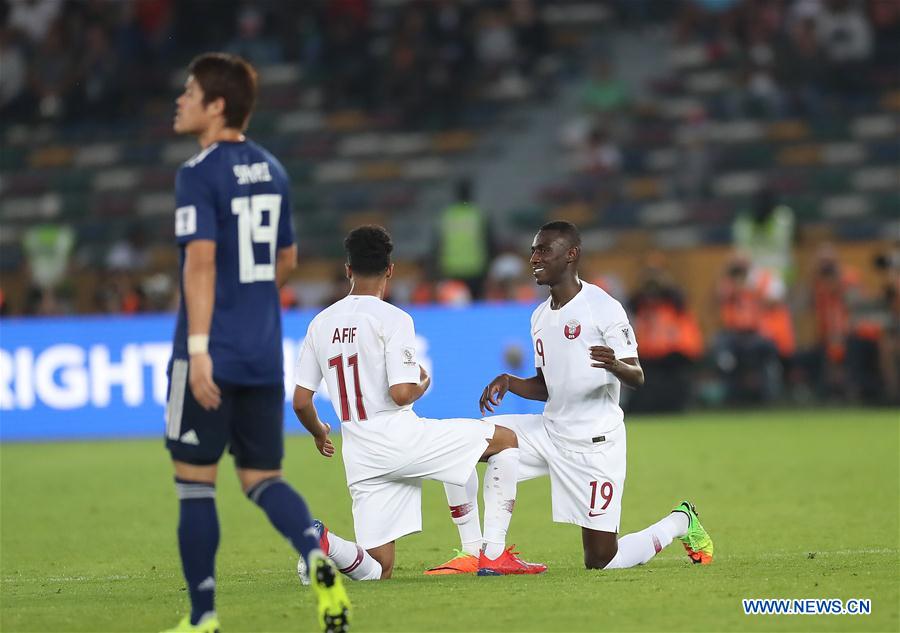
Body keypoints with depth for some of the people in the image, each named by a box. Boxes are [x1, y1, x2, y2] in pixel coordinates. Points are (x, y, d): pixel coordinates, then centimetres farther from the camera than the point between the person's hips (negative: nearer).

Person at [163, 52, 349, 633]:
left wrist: (198, 346, -26)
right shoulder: (272, 171, 12)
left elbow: (202, 260, -22)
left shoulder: (199, 175, -11)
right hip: (264, 356, 6)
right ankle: (319, 558, -16)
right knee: (262, 478, 11)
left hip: (212, 357, -6)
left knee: (195, 480, 5)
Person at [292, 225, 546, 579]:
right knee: (505, 440, 14)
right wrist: (424, 382, 6)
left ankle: (322, 541, -22)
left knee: (377, 571, 10)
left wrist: (319, 433, 31)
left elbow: (300, 402, 10)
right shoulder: (393, 319, -8)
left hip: (359, 457, 6)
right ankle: (494, 554, 5)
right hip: (399, 437, -6)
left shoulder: (321, 324, 10)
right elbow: (401, 394, -17)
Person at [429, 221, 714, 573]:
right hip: (549, 433, 7)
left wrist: (614, 365, -38)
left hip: (595, 442, -7)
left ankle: (679, 522, 23)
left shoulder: (603, 307, -11)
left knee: (601, 561, -5)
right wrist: (509, 383, 0)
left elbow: (637, 378, -15)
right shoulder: (540, 316, 12)